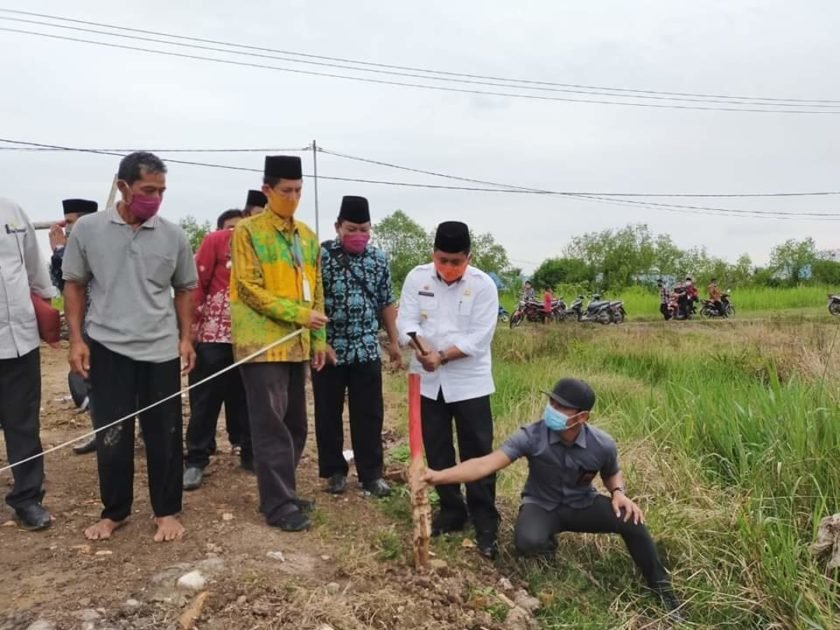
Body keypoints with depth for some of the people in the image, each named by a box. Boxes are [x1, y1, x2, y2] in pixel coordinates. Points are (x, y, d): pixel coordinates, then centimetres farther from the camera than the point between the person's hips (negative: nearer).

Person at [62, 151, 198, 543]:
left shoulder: (173, 236, 0)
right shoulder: (87, 229, -3)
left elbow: (184, 289, 10)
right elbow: (74, 285, 5)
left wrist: (185, 338, 4)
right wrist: (76, 339, -1)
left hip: (161, 350, 1)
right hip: (107, 348, 0)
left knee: (164, 434, 7)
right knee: (110, 435, 9)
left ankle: (166, 511, 21)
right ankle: (114, 511, 27)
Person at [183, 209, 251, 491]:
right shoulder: (215, 240, -1)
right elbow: (196, 282, -4)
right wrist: (192, 327, -8)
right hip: (213, 335, -3)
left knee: (245, 399, 11)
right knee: (205, 400, 3)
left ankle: (249, 453, 22)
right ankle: (195, 461, 11)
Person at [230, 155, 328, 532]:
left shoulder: (308, 237, 14)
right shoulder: (248, 232, -6)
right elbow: (250, 289, -13)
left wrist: (318, 338, 10)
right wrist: (299, 314, -17)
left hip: (296, 344, 7)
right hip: (262, 342, -7)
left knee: (295, 423, 11)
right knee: (271, 425, -5)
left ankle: (280, 493, 24)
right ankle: (278, 505, 3)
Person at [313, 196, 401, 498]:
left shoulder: (378, 259, 5)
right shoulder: (320, 256, -8)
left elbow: (386, 303, 12)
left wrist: (394, 341, 11)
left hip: (367, 351, 3)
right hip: (327, 351, -2)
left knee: (369, 415, 6)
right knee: (328, 414, 9)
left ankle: (371, 474, 17)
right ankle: (334, 471, 24)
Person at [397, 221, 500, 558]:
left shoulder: (483, 285, -9)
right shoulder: (417, 277, -1)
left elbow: (479, 338, -15)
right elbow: (406, 321, -7)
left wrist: (442, 356, -23)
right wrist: (421, 348, -27)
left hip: (469, 381, -3)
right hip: (428, 380, 3)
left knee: (477, 453, 1)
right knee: (436, 451, 13)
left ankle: (485, 522, 12)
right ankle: (451, 509, 30)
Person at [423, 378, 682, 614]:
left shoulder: (602, 445, -18)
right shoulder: (532, 436, -26)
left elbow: (612, 473, 7)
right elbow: (487, 464, -33)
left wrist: (618, 492, -17)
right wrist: (438, 476, -45)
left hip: (583, 505, 1)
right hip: (542, 505, -1)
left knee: (631, 520, -25)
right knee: (528, 542, -33)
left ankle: (660, 585, 4)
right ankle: (549, 545, 10)